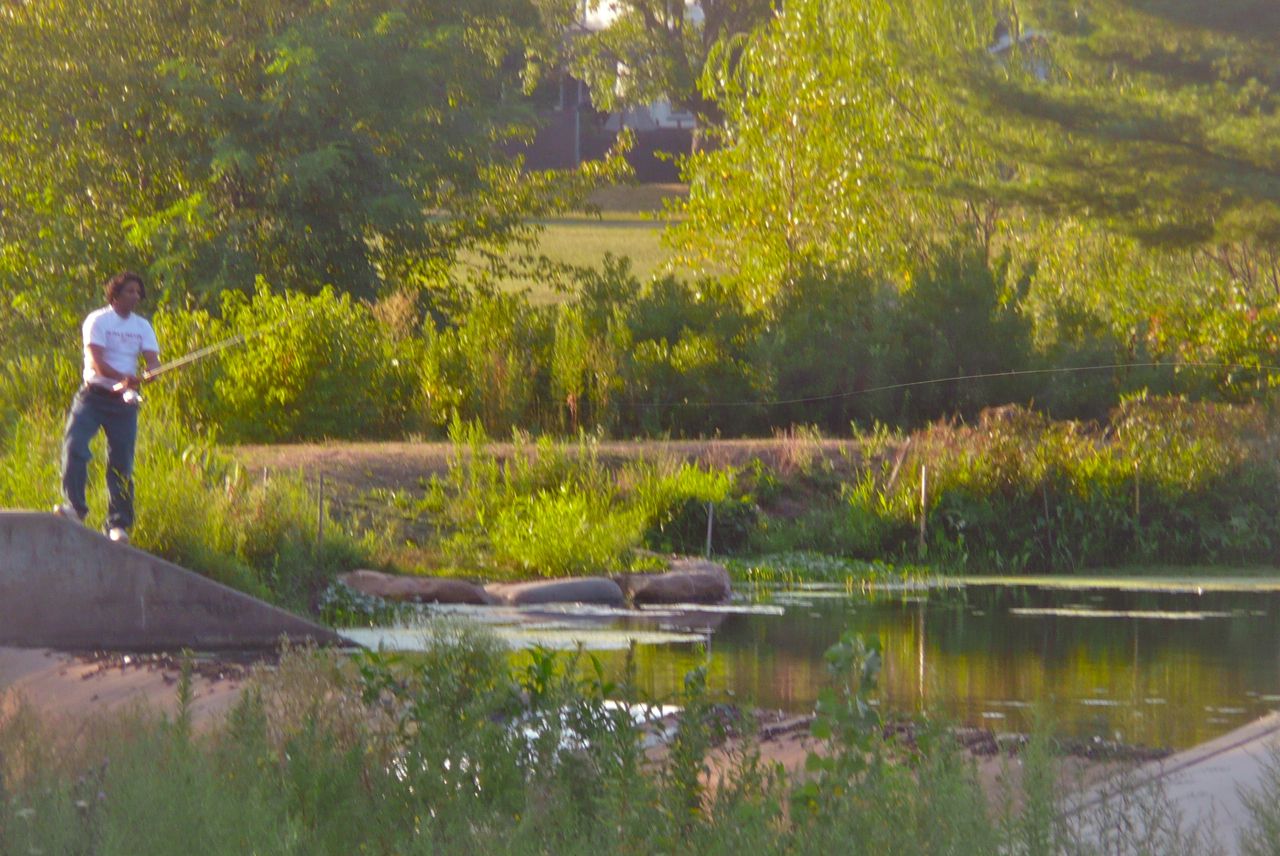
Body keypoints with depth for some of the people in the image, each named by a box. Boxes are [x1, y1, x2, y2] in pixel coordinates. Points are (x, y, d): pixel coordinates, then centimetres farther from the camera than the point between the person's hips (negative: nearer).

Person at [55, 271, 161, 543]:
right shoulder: (98, 321, -4)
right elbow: (96, 362, -16)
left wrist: (150, 374, -26)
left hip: (124, 401, 4)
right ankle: (74, 505, -16)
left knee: (122, 462, 2)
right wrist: (122, 377, -34)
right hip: (94, 395, -3)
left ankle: (118, 524, 7)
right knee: (74, 445, -23)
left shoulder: (142, 326, 11)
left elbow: (152, 360, -1)